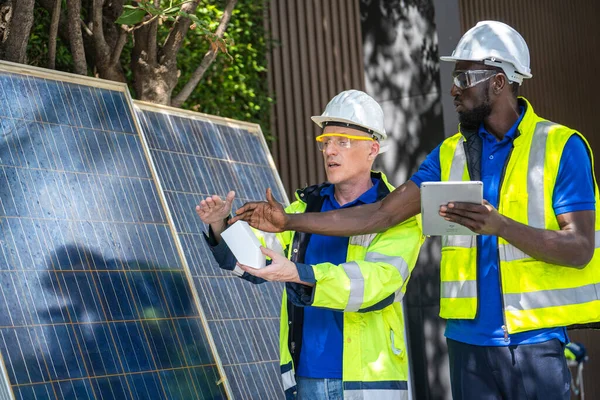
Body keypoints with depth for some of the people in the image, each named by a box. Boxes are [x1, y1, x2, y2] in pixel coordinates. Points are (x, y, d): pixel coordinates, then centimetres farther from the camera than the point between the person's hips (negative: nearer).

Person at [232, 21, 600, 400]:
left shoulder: (561, 146, -5)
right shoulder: (450, 153, 10)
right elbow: (382, 214, 7)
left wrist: (499, 225, -26)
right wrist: (290, 221, 1)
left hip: (534, 339, -4)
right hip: (468, 338, 4)